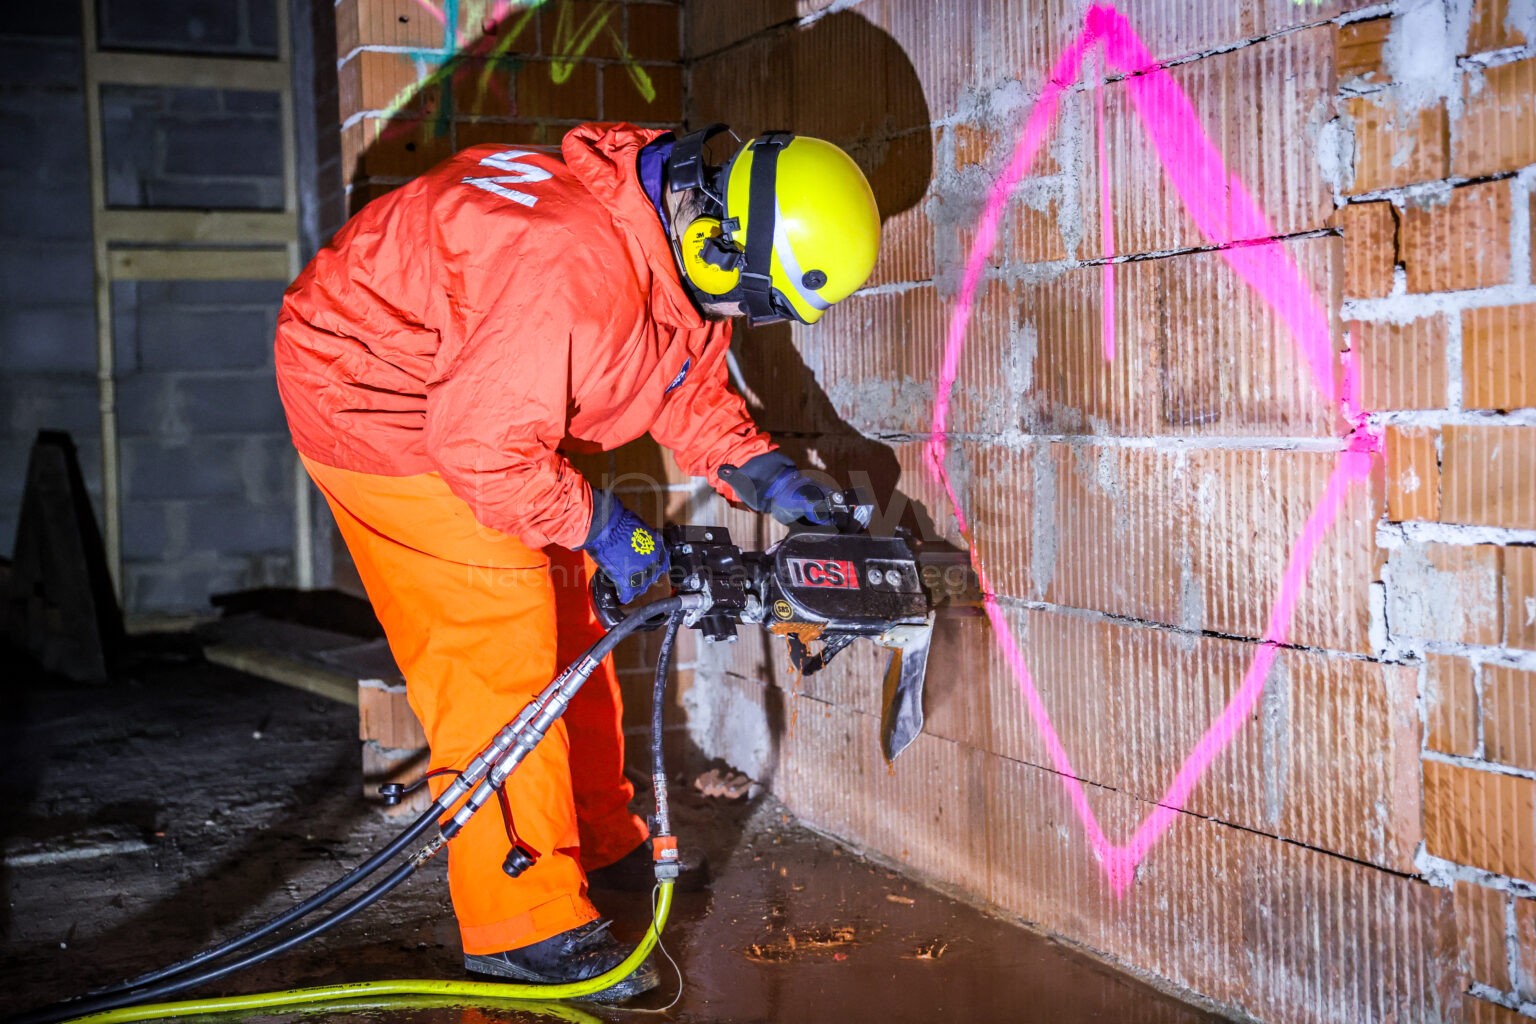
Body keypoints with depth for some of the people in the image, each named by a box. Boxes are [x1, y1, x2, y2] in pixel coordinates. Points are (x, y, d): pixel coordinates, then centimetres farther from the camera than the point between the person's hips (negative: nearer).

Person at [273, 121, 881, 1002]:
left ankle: (599, 841, 28)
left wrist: (761, 474, -8)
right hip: (367, 392, -10)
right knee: (495, 640, -14)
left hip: (470, 389, 10)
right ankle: (526, 922, -8)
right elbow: (484, 445, -33)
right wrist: (603, 527, -21)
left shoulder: (683, 240, -6)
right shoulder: (576, 266, -37)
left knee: (563, 611, 13)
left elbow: (691, 389, 7)